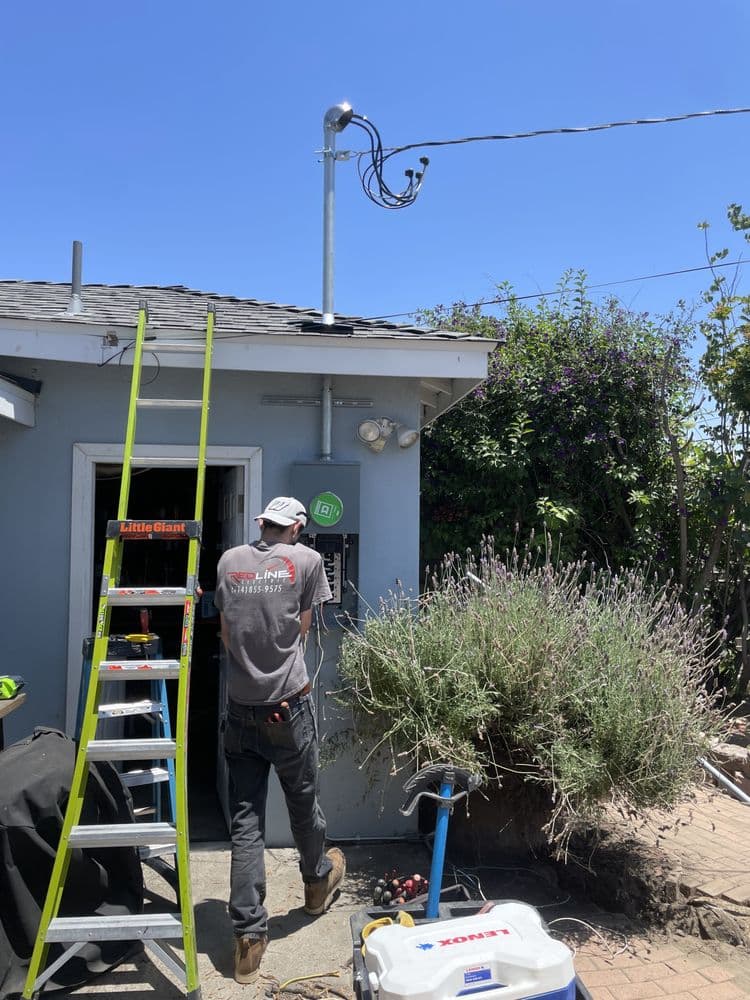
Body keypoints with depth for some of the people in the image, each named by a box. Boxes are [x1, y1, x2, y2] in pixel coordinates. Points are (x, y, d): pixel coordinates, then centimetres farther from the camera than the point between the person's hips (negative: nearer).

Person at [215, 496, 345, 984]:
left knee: (245, 821, 8)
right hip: (289, 706, -2)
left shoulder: (229, 562, 3)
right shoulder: (307, 559, -7)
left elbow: (227, 636, 9)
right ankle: (319, 880, 43)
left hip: (241, 710, 3)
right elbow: (302, 631, 1)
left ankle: (249, 935, 11)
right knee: (303, 802, 18)